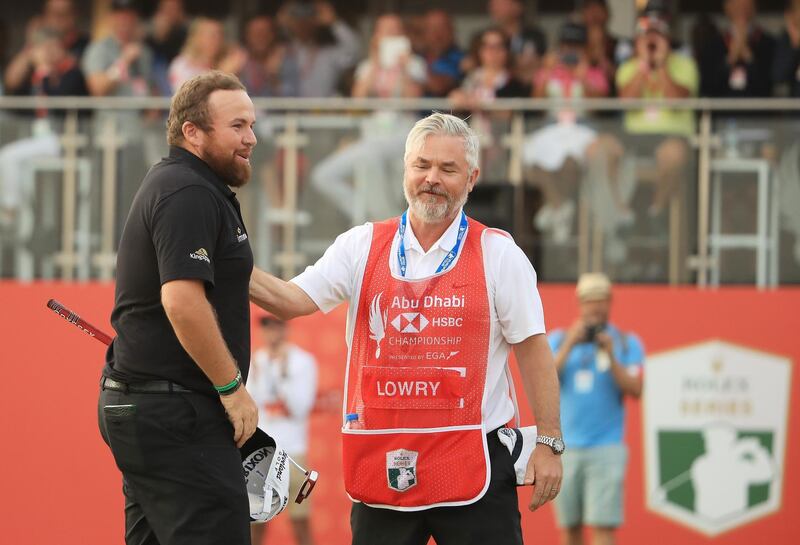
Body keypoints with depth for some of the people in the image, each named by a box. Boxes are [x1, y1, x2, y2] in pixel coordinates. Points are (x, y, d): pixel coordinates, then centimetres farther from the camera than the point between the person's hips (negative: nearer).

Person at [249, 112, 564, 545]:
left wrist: (548, 443, -3)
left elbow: (532, 348, 2)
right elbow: (293, 301, -1)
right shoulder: (362, 245, 8)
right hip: (380, 468, 2)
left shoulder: (498, 254, 2)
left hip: (473, 459, -2)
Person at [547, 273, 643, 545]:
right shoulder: (559, 339, 11)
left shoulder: (627, 343, 6)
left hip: (606, 450, -3)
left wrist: (611, 357, -16)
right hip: (564, 448, 3)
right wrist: (569, 346, -12)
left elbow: (635, 389, -6)